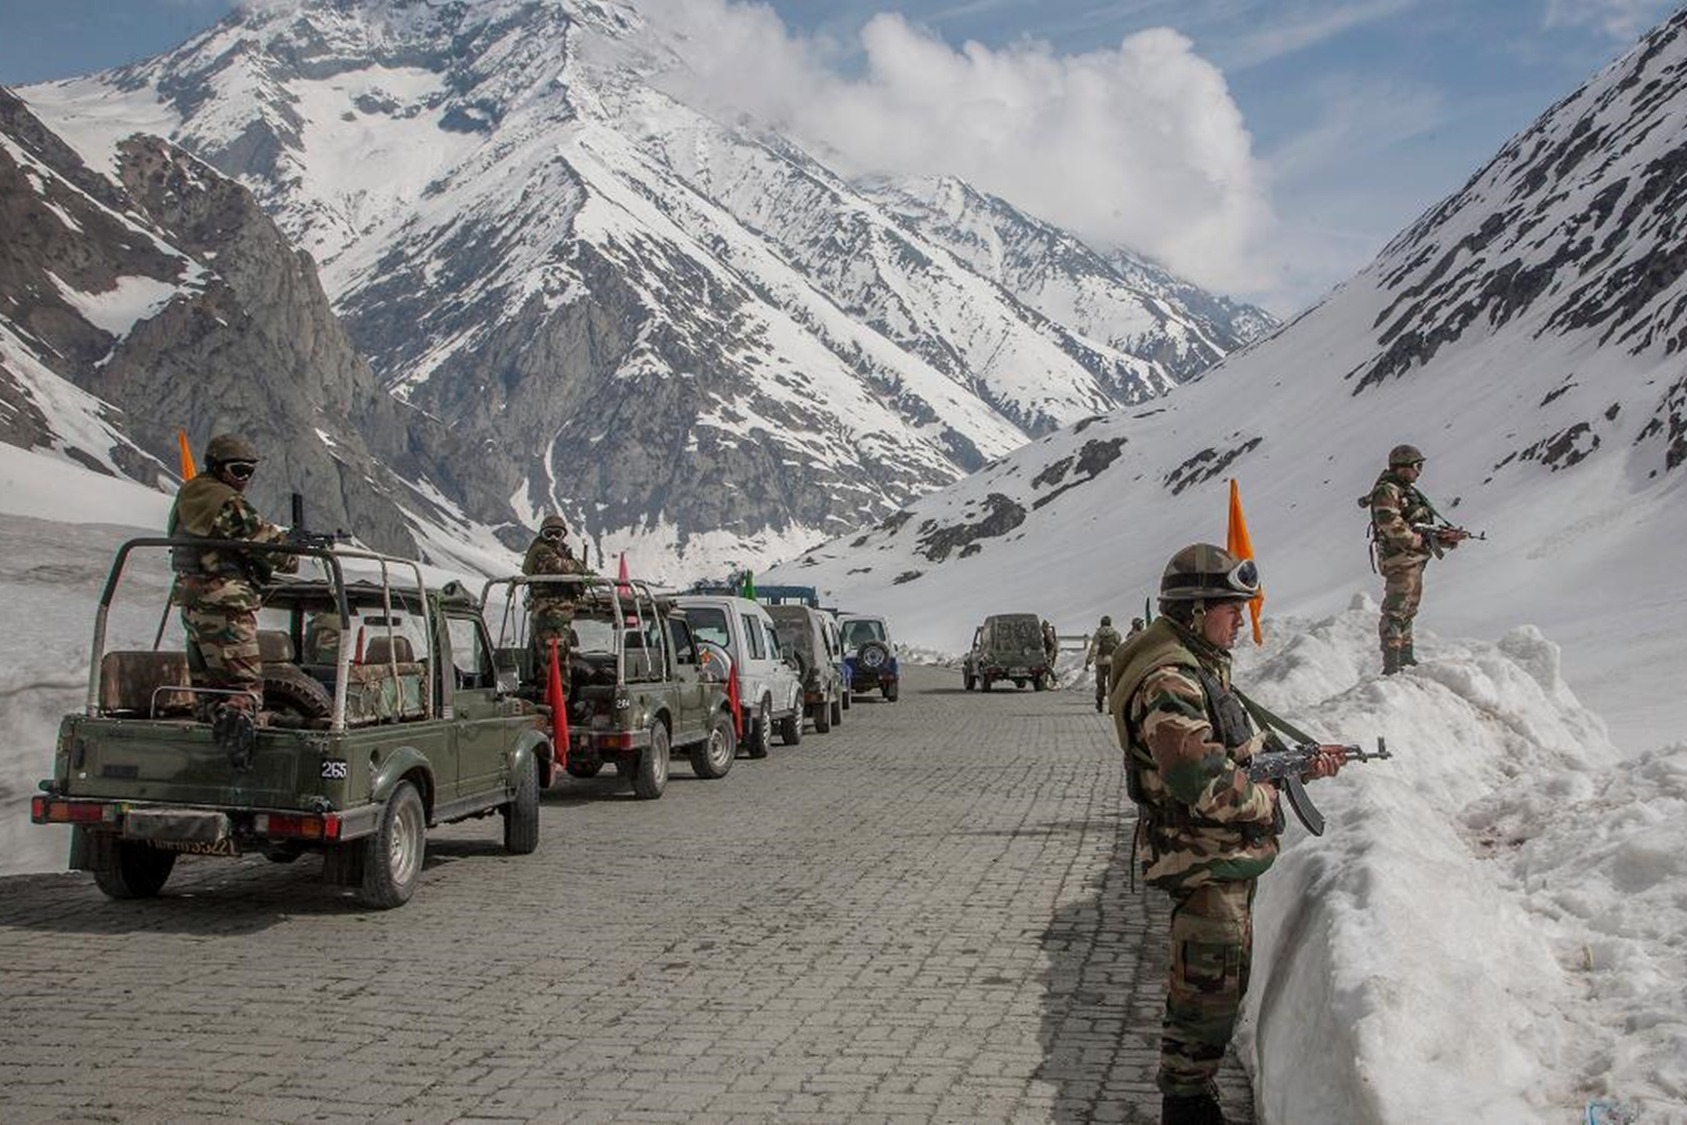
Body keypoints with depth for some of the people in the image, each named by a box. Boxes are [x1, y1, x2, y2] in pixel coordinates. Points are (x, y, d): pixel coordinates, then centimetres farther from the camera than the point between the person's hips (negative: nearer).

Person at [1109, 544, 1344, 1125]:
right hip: (1206, 863, -11)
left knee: (1216, 983, 21)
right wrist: (1263, 799, -15)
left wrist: (1303, 761, 5)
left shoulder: (1201, 666, 11)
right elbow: (1202, 782, -31)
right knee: (1210, 989, -1)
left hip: (1224, 857, 11)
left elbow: (1245, 745, 19)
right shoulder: (1169, 681, -24)